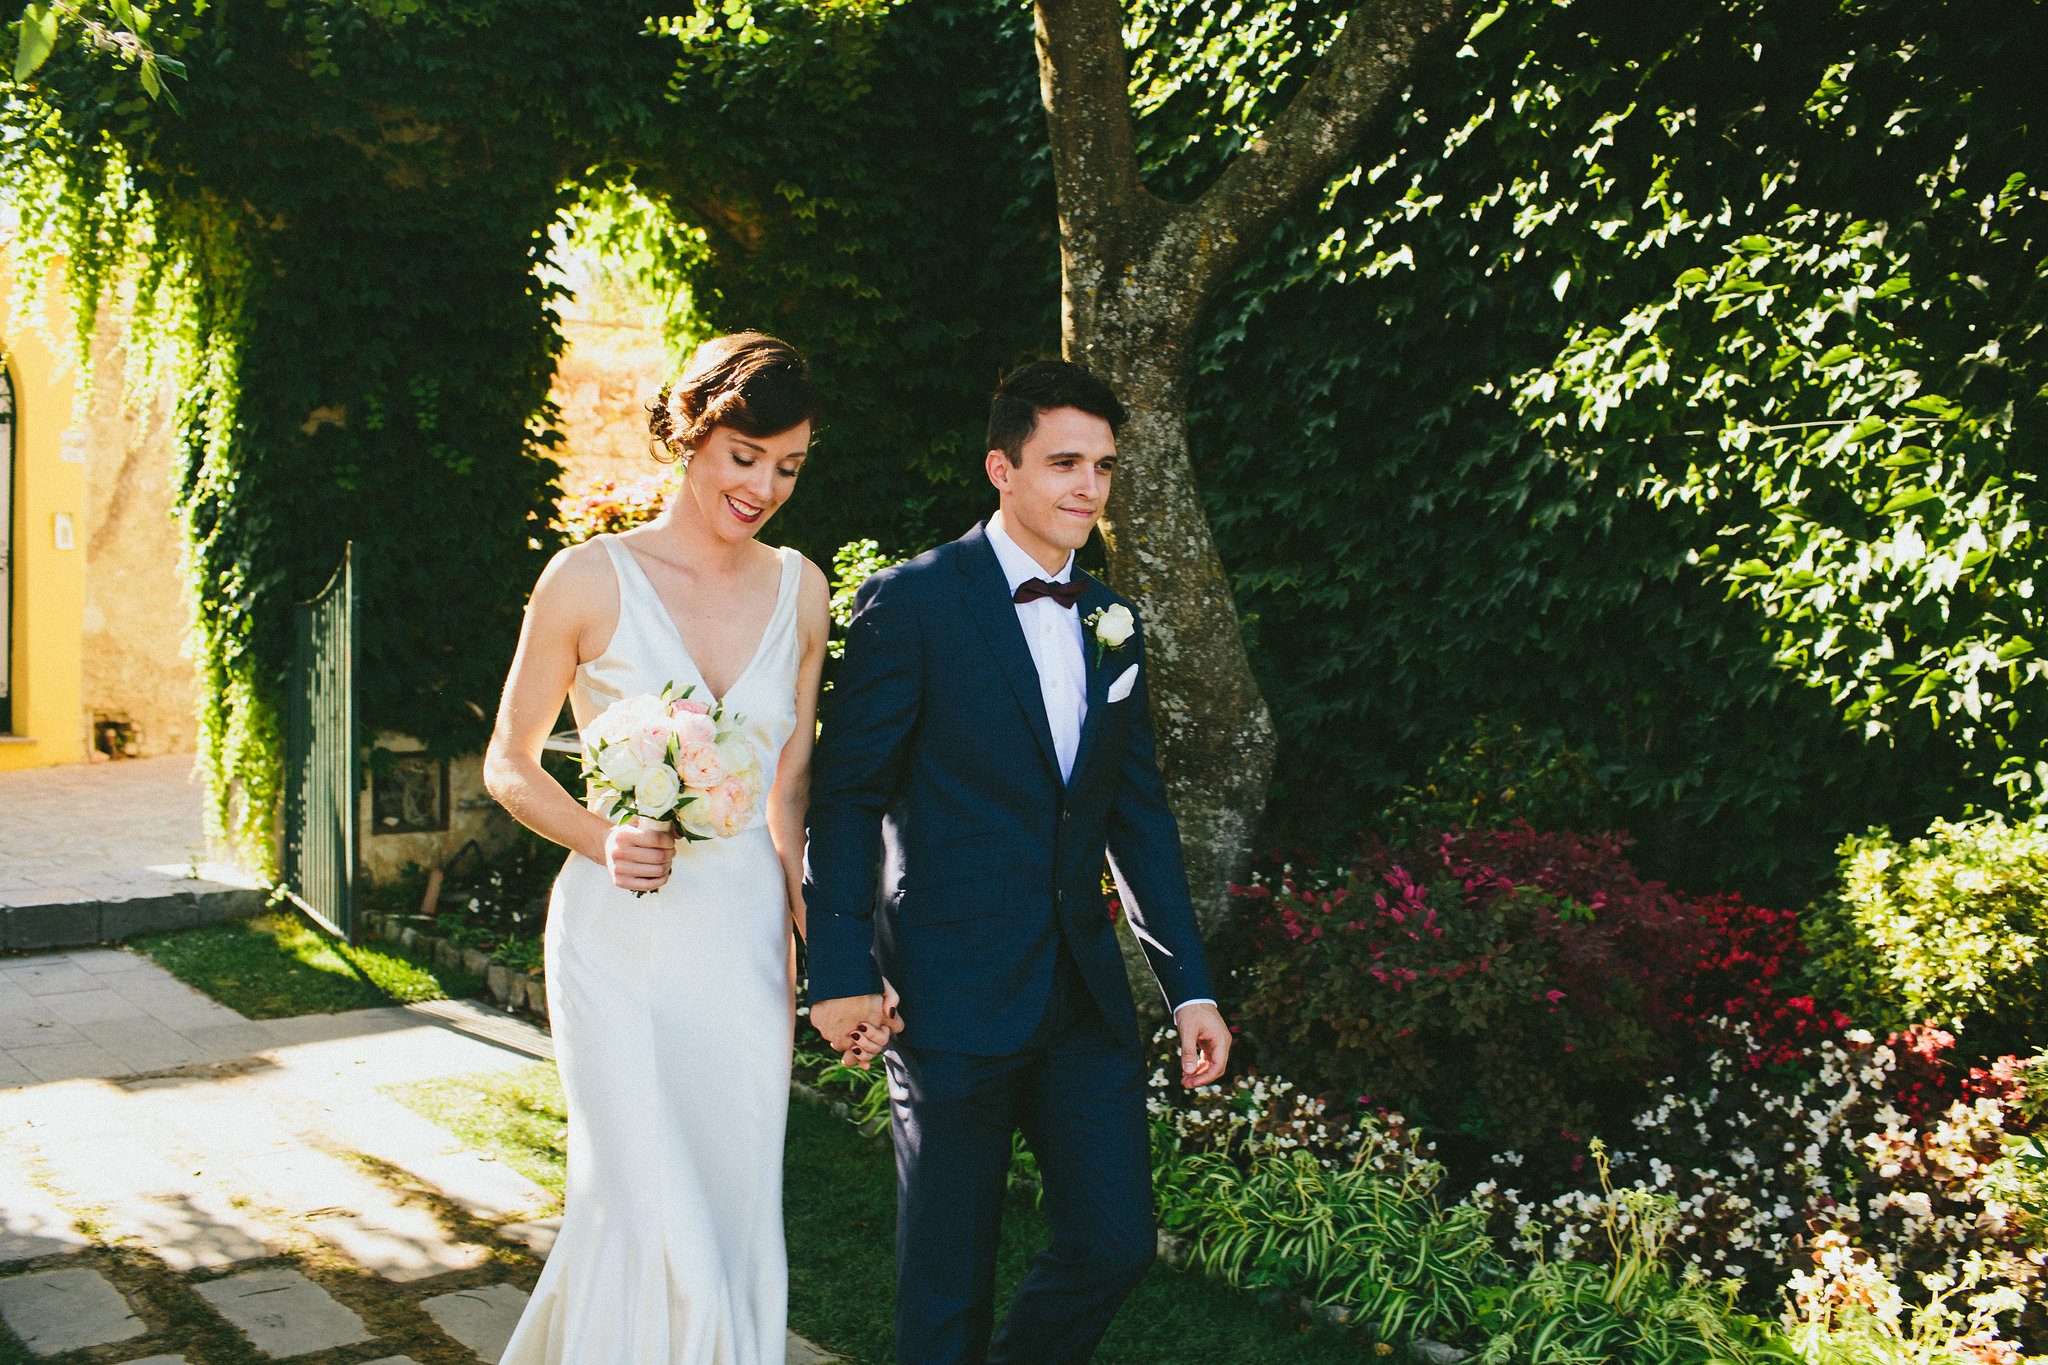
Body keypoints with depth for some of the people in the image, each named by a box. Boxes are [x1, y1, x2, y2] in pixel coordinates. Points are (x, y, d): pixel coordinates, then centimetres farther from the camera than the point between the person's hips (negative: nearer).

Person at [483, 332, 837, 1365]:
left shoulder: (797, 588, 5)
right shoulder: (589, 579, -7)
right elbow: (508, 765, 1)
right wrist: (602, 842, -17)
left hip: (746, 941, 4)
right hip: (621, 941, -3)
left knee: (735, 1227, 11)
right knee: (655, 1221, -2)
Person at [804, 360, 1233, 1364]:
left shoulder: (1112, 625, 11)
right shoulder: (912, 601, -7)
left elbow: (1140, 813, 14)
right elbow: (845, 793, -7)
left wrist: (1191, 986, 10)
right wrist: (840, 971, -12)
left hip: (1086, 997, 5)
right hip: (951, 997, -5)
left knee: (1117, 1242, 9)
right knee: (948, 1273, 8)